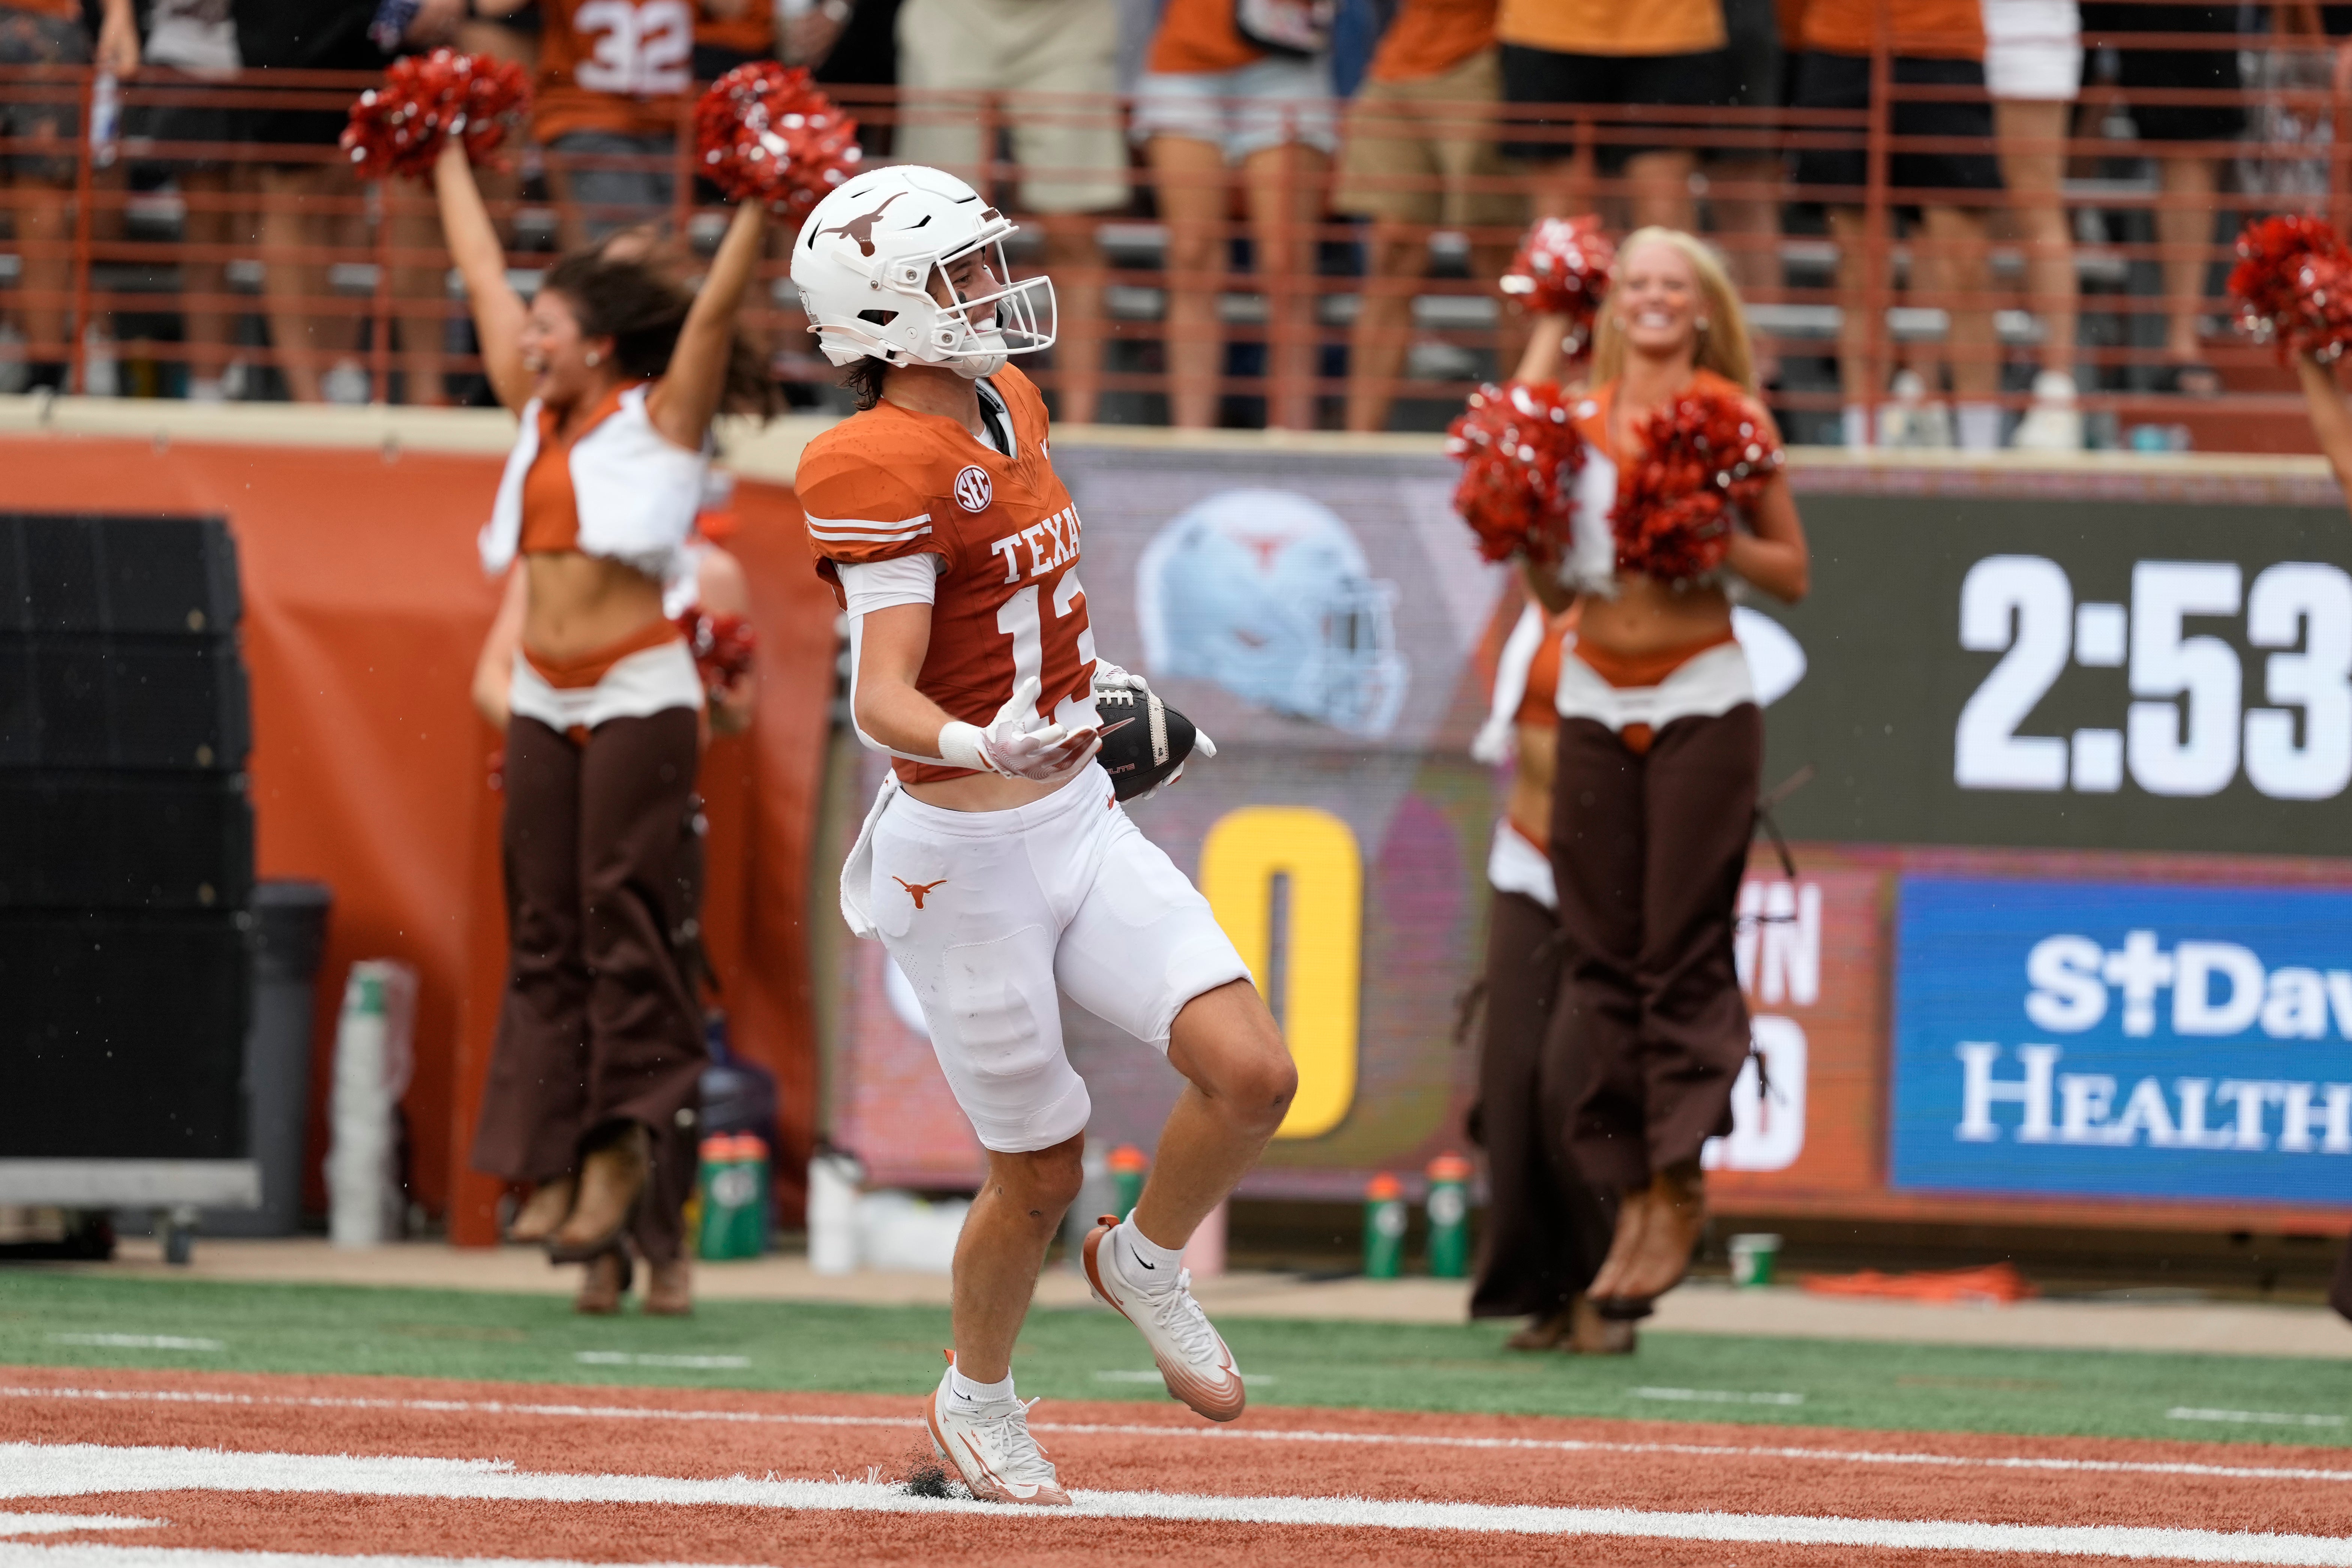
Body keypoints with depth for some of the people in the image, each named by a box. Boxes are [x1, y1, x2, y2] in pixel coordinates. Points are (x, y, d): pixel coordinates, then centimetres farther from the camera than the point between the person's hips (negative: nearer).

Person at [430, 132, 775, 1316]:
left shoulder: (662, 417, -2)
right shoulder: (539, 416, 14)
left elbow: (716, 308, -13)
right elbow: (483, 277, 23)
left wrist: (761, 208, -24)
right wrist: (449, 162, 31)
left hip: (638, 695, -6)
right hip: (544, 702, 6)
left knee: (627, 920, -7)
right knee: (545, 931, 3)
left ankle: (627, 1151, -2)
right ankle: (555, 1164, 3)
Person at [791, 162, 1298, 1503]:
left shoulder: (1009, 407, 6)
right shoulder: (885, 467, -20)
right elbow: (881, 702, -29)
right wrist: (989, 744, -46)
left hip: (1084, 825, 7)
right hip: (968, 861, -7)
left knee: (1252, 1073, -10)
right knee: (1040, 1178, 4)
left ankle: (1147, 1263, 20)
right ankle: (979, 1397, 32)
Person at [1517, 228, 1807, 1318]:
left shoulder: (1732, 418, 1)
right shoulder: (1579, 417, 9)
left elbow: (1792, 572, 4)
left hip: (1700, 703, -3)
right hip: (1595, 703, 3)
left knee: (1682, 947, -5)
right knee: (1599, 952, 1)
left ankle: (1677, 1184, 0)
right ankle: (1628, 1196, 5)